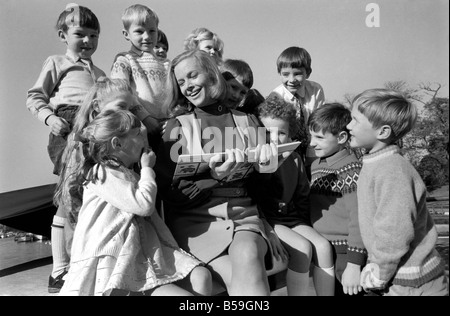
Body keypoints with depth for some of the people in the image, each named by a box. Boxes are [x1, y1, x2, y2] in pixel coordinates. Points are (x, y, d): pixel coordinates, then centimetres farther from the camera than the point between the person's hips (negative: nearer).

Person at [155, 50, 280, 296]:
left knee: (248, 257, -32)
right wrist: (214, 176, -17)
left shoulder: (247, 121, 14)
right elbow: (169, 190, -1)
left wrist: (267, 161, -11)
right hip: (196, 220, -1)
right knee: (242, 278, -28)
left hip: (243, 215, 2)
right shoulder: (178, 126, 8)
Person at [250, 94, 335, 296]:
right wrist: (268, 232, -19)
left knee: (323, 245, -14)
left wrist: (305, 225, 10)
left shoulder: (294, 159, 7)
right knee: (303, 248, -23)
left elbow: (302, 195, 17)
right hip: (265, 219, -5)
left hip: (291, 217, 6)